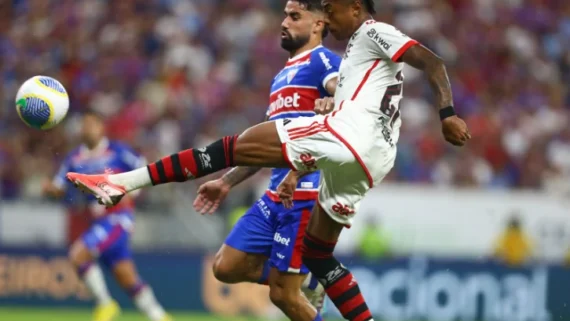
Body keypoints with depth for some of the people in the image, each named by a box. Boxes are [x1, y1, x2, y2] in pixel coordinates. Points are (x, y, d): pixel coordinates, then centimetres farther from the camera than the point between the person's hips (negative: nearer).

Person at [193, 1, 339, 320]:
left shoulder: (322, 61, -5)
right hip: (276, 195, 9)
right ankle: (307, 280, 18)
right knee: (227, 268, 4)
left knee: (282, 293, -7)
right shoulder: (283, 75, 23)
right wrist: (226, 182, 31)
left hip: (306, 194, -9)